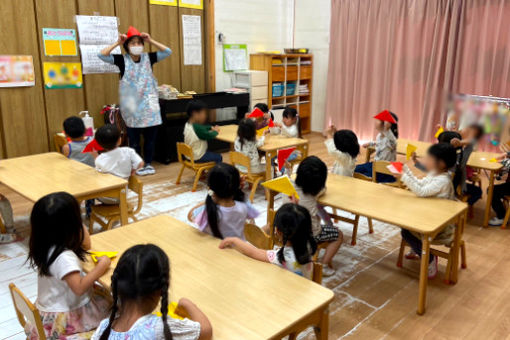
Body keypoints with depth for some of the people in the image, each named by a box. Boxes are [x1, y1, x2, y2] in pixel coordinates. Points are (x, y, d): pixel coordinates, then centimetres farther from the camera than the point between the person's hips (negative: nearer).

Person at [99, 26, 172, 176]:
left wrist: (150, 41, -6)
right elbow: (102, 55, -13)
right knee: (133, 138, 4)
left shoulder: (148, 58, 2)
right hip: (131, 105, -2)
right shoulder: (122, 60, -4)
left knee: (150, 136, 8)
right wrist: (117, 43, -10)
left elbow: (167, 51, -3)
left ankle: (148, 163, 22)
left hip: (149, 104, 2)